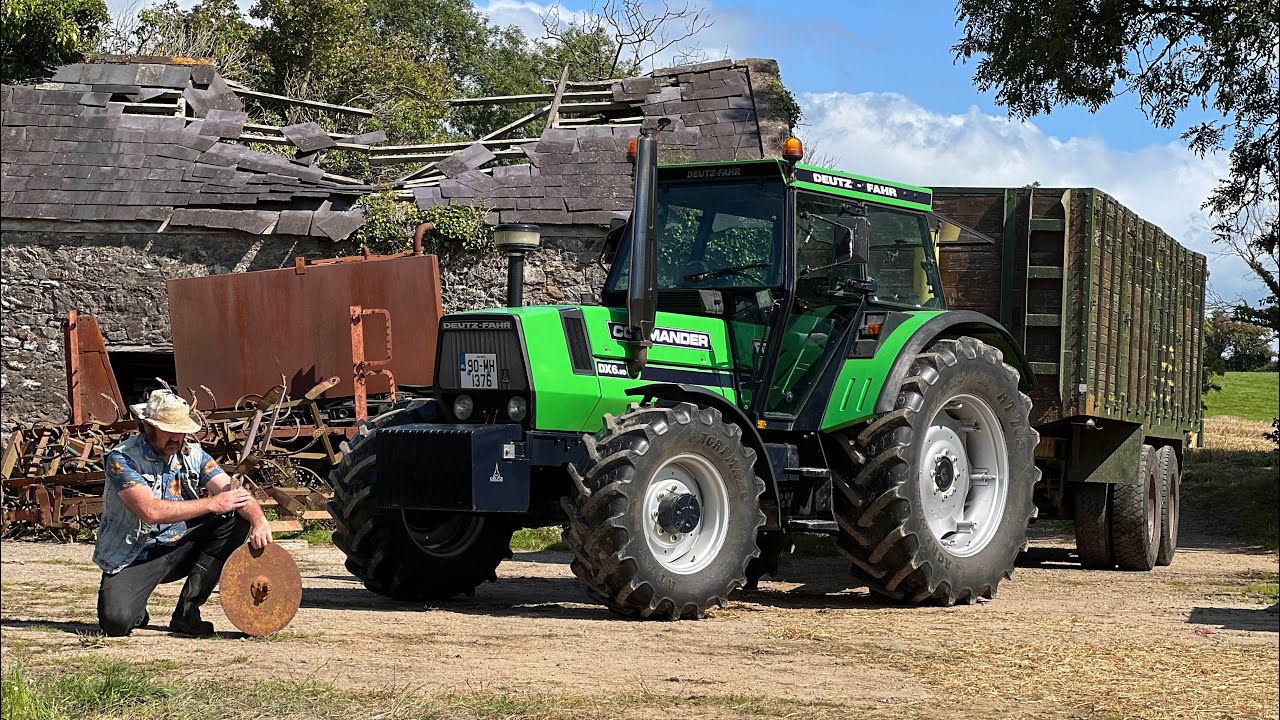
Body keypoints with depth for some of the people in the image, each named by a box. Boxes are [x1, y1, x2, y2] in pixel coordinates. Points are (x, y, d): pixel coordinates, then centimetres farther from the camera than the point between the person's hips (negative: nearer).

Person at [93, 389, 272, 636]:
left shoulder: (192, 455, 1)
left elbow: (235, 493, -8)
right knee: (116, 621, -31)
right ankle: (136, 611, 12)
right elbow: (151, 511, -29)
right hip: (133, 558, -5)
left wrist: (259, 520, -31)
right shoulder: (122, 459, -15)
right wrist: (212, 504, -29)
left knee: (235, 519, -14)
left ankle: (187, 612, -11)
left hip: (180, 549, 6)